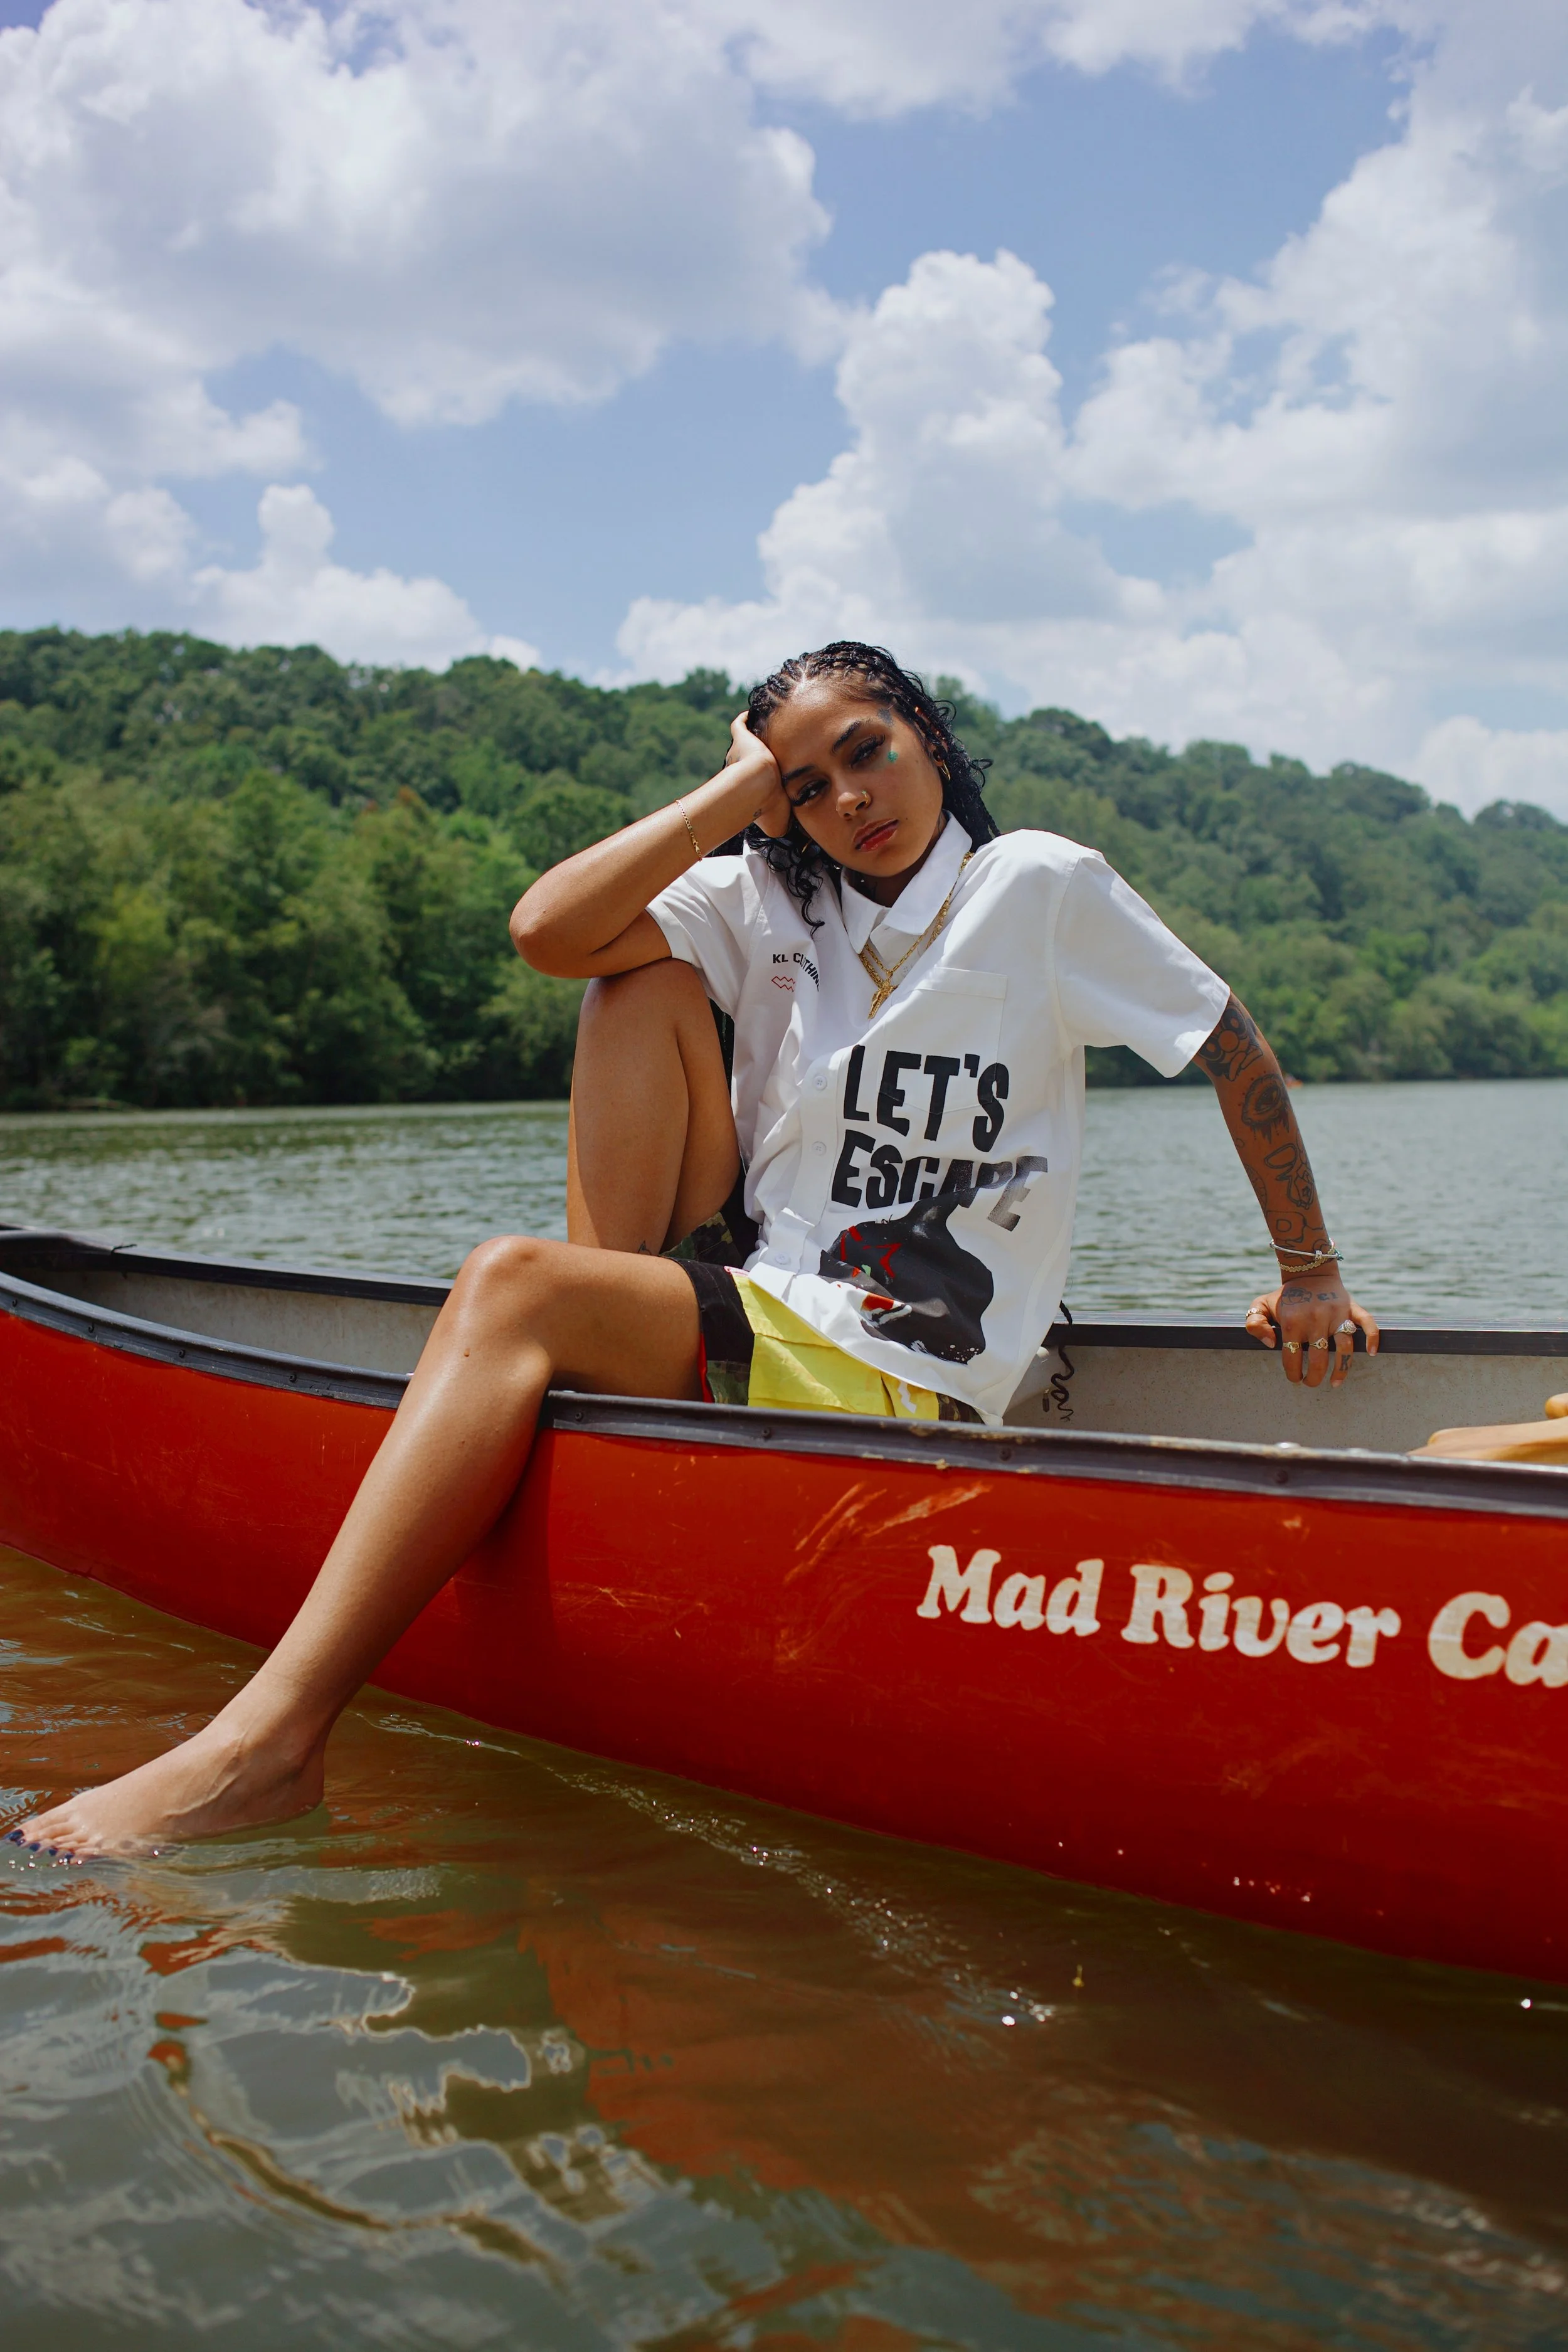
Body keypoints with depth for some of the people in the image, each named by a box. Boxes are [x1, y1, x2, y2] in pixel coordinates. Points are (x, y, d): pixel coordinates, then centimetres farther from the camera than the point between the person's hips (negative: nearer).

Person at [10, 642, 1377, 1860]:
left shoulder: (1039, 886, -1)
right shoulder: (770, 902, 10)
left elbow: (1236, 1051, 5)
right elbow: (547, 930, -5)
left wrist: (1313, 1278, 9)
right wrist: (739, 792, -2)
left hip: (891, 1392, -6)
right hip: (750, 1317, 6)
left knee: (514, 1284, -27)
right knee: (645, 978, -2)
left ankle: (274, 1735, -35)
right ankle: (597, 1359, -9)